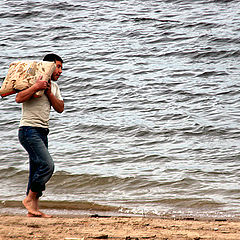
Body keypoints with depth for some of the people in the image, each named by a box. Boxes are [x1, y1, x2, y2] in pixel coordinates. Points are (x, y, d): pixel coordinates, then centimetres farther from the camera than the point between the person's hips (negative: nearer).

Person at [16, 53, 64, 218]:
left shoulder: (54, 86, 17)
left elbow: (60, 108, 8)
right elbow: (19, 98, -21)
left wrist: (49, 92, -4)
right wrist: (36, 87, -25)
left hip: (42, 133, 9)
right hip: (29, 130, -9)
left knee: (37, 171, 7)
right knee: (47, 164, -19)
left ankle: (33, 209, 10)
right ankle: (29, 198, -7)